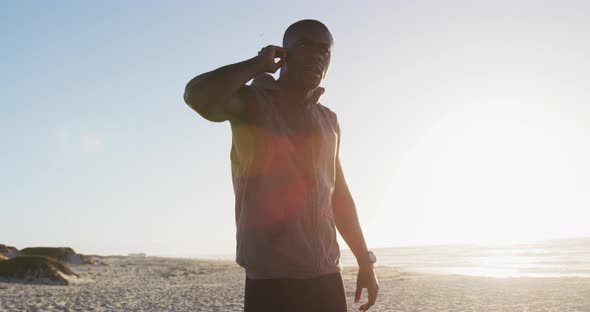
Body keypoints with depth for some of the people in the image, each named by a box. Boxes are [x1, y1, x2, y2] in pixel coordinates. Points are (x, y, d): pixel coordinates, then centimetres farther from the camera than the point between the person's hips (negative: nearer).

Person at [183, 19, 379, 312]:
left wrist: (365, 262, 18)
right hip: (271, 278, -5)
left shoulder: (328, 120, 14)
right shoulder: (254, 103, -3)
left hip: (326, 277, 6)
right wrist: (257, 64, -11)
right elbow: (198, 96, -26)